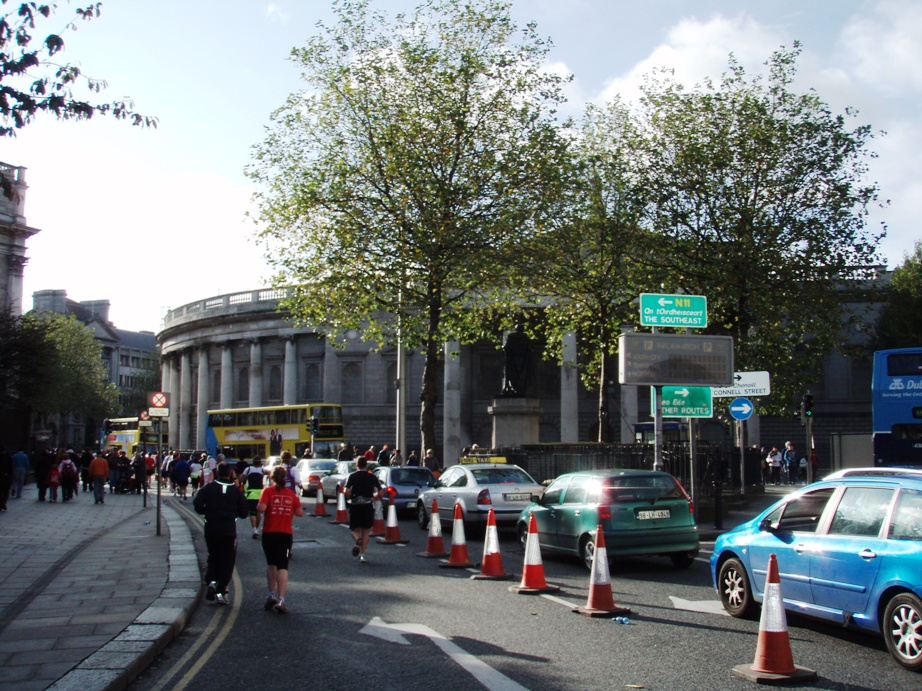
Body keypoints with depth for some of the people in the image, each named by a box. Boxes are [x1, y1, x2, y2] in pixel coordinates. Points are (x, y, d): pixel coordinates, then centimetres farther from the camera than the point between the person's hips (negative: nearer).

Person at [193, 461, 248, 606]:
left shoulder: (208, 488, 0)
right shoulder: (236, 491, 2)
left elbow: (197, 505, -9)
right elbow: (244, 512, 2)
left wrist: (208, 512, 9)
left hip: (211, 530, 1)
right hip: (229, 531, -1)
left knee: (213, 557, 18)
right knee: (227, 561, 6)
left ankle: (211, 581, -6)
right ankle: (221, 592, -3)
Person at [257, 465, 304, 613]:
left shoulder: (268, 491, -4)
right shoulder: (291, 493, 3)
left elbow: (261, 508, -19)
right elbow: (300, 512, 3)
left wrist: (257, 508, 3)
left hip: (269, 533, 0)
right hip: (286, 534, 0)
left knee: (271, 564, 19)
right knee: (283, 567, -3)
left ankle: (272, 594, 14)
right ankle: (281, 600, -13)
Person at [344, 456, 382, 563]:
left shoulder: (352, 476, -1)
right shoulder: (372, 477, 3)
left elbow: (347, 492, -13)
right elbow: (380, 493, 0)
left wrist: (349, 498, 7)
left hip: (355, 505, -1)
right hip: (368, 505, 1)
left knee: (355, 529, 10)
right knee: (366, 530, 10)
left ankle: (358, 540, -23)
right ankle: (362, 554, 1)